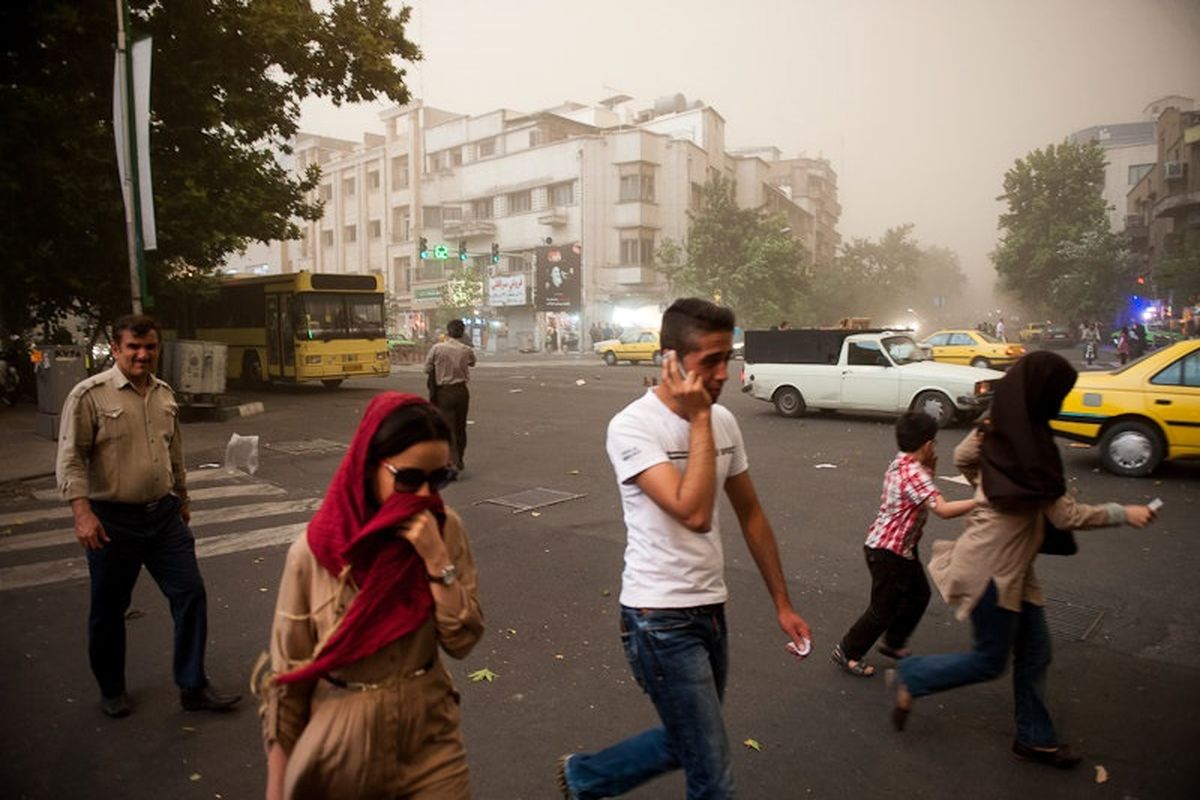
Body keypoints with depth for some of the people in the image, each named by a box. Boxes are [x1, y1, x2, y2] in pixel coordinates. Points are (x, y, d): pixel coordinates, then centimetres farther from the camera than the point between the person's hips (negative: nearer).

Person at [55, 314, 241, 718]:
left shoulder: (165, 394, 8)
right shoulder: (90, 395, -10)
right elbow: (70, 460, -13)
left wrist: (182, 499, 23)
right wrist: (82, 512, -23)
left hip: (164, 514, 5)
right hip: (113, 521, -5)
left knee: (190, 594, 4)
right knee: (109, 609, 11)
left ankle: (193, 687, 16)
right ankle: (111, 691, 32)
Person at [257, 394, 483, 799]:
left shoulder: (445, 531, -11)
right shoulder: (313, 552, -16)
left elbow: (462, 640, -10)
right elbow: (284, 677, -7)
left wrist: (437, 559, -22)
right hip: (341, 749, -1)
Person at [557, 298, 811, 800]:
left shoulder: (723, 421, 2)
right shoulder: (632, 427, -19)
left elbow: (750, 513, 11)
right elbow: (694, 513, -30)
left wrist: (782, 602, 14)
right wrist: (698, 419, -23)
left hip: (710, 610, 7)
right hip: (661, 620, -7)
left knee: (685, 746, 23)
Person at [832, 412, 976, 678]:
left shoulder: (900, 464, 4)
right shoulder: (914, 474, -25)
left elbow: (923, 492, 14)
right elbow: (943, 509, -33)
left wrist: (930, 468, 1)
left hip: (902, 547, 10)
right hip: (888, 551, -10)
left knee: (919, 594, 22)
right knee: (884, 609, 3)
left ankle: (894, 643, 37)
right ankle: (847, 652, 16)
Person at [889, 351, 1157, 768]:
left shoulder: (999, 426, 1)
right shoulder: (1031, 444, -24)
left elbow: (962, 457, 19)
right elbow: (1066, 516, -18)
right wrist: (1124, 513, -9)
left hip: (1011, 564, 9)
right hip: (992, 566, -9)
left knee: (1034, 652, 18)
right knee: (989, 661, 6)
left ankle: (1035, 737, 32)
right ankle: (912, 677, 21)